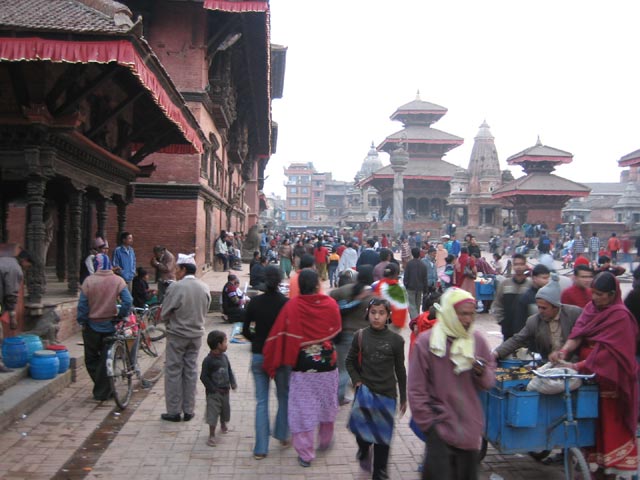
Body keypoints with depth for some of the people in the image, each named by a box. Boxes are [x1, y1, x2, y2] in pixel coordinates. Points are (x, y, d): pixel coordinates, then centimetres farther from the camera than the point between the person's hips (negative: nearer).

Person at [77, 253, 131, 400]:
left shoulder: (89, 281, -9)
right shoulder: (118, 280, -6)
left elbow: (82, 304, -8)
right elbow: (128, 301, -12)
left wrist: (82, 321, 2)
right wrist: (121, 315, 1)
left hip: (92, 326, -1)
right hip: (110, 326, 1)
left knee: (91, 358, 15)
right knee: (106, 359, 10)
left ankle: (101, 390, 10)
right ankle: (102, 393, 14)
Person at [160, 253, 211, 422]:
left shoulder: (175, 287, -18)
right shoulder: (205, 288, -1)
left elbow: (165, 314, -11)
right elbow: (205, 311, 7)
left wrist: (175, 320, 8)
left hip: (177, 335, -5)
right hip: (196, 334, 5)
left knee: (173, 372, 6)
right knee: (191, 371, 12)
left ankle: (174, 411, 12)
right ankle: (188, 410, 19)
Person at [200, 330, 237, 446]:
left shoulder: (224, 357, 2)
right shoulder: (208, 360, -19)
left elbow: (229, 371, 12)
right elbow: (204, 377, -16)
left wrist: (233, 383, 0)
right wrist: (214, 389, -18)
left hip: (225, 391, 7)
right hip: (213, 393, -7)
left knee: (225, 409, 22)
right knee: (213, 413, -5)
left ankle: (223, 425, 50)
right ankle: (212, 436, 6)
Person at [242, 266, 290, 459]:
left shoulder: (255, 302, -5)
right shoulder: (286, 303, -11)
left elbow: (245, 330, 0)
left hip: (259, 356, 2)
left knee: (261, 401, 8)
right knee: (284, 396, 20)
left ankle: (260, 448, 9)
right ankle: (282, 435, 29)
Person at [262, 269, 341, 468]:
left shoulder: (292, 306, -13)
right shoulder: (331, 304, -8)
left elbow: (279, 336, -10)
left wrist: (270, 363, 1)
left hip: (303, 365, -2)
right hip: (327, 363, 2)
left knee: (303, 409, 8)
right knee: (327, 404, 22)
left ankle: (305, 454, 12)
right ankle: (325, 441, 39)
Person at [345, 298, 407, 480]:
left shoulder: (396, 340, -5)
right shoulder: (360, 336, -4)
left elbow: (400, 370, 4)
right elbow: (350, 361, 9)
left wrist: (403, 397, 8)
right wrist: (356, 380, -6)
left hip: (387, 394, 0)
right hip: (364, 391, 0)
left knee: (382, 435, 5)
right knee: (361, 428, -1)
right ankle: (364, 450, 35)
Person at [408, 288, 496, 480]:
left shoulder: (477, 339, 0)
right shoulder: (426, 342, -10)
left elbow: (489, 382, 8)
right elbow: (416, 390, -6)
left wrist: (482, 373, -13)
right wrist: (428, 424, -6)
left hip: (470, 427, 4)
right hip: (440, 427, -4)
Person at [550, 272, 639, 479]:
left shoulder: (620, 316, -16)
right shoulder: (591, 307, 5)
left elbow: (607, 349, -23)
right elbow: (578, 332, -4)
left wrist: (578, 366, -28)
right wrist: (564, 350, -22)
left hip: (609, 377, -6)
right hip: (590, 373, 6)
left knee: (609, 419, -1)